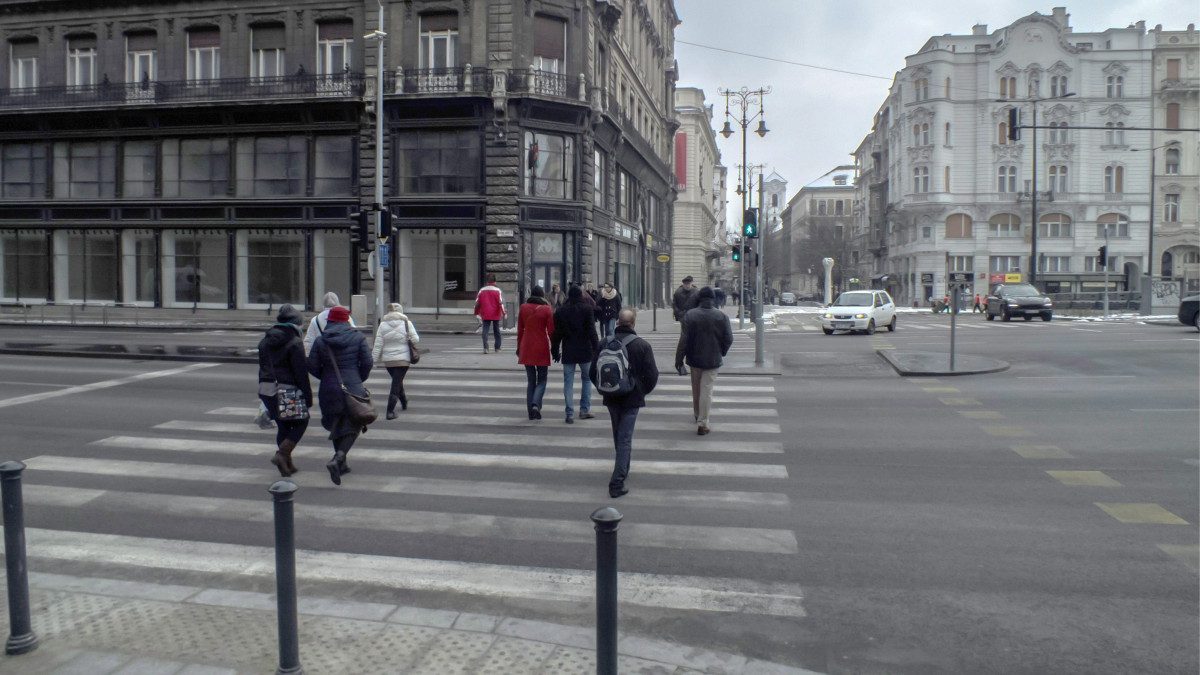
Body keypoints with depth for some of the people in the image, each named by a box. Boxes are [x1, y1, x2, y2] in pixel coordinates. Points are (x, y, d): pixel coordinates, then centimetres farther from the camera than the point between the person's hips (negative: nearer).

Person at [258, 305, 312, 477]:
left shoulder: (265, 341, 11)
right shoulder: (295, 343, -12)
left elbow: (262, 368, 17)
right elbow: (301, 372, -14)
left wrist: (263, 390, 23)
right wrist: (308, 396, -10)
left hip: (267, 390, 7)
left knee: (283, 426, 16)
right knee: (300, 422, 8)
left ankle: (287, 464, 17)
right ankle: (282, 454, -10)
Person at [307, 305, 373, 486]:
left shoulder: (320, 340, 0)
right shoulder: (358, 337, -3)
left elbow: (312, 366, -1)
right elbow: (367, 363, -5)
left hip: (329, 390, 3)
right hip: (352, 388, -2)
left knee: (337, 426, 19)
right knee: (352, 426, 4)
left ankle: (342, 464, 26)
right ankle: (337, 459, -19)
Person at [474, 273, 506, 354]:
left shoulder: (482, 290, 4)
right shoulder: (497, 290, -5)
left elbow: (477, 303, 7)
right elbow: (501, 303, -14)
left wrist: (477, 314, 17)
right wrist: (504, 313, -10)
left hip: (485, 315, 1)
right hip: (495, 315, -1)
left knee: (485, 331, 0)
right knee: (496, 331, 12)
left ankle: (485, 348, -15)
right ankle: (497, 348, 19)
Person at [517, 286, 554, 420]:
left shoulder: (523, 308, 1)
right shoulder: (546, 309, -6)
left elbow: (519, 330, 6)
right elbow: (551, 331, -6)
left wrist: (519, 347, 14)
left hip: (526, 348, 3)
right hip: (541, 348, -3)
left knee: (530, 380, 11)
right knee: (541, 380, 8)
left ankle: (531, 412, 8)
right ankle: (536, 404, -16)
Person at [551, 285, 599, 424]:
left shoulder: (561, 311, 4)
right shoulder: (587, 309, -5)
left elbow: (556, 333, 5)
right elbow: (592, 331, -9)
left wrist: (555, 351, 14)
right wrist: (596, 348, -3)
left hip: (568, 352, 2)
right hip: (585, 351, -2)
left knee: (568, 382, 4)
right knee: (587, 378, 15)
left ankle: (569, 414, 0)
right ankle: (584, 410, 13)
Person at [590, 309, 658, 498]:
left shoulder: (604, 343, -3)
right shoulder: (642, 346, -11)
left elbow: (592, 372, 2)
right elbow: (652, 375, -11)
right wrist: (644, 391, 7)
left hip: (611, 397, 3)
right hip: (632, 398, -3)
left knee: (619, 436, 22)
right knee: (625, 439, -1)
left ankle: (623, 470, 42)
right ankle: (617, 483, -6)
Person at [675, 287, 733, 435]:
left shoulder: (690, 315, -8)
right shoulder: (722, 316, -7)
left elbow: (684, 340, -11)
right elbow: (728, 339, -4)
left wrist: (679, 359, -6)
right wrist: (721, 353, 13)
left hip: (695, 358, 1)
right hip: (712, 360, -1)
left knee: (696, 389, 20)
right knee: (707, 391, 0)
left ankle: (698, 415, 39)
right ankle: (702, 422, -3)